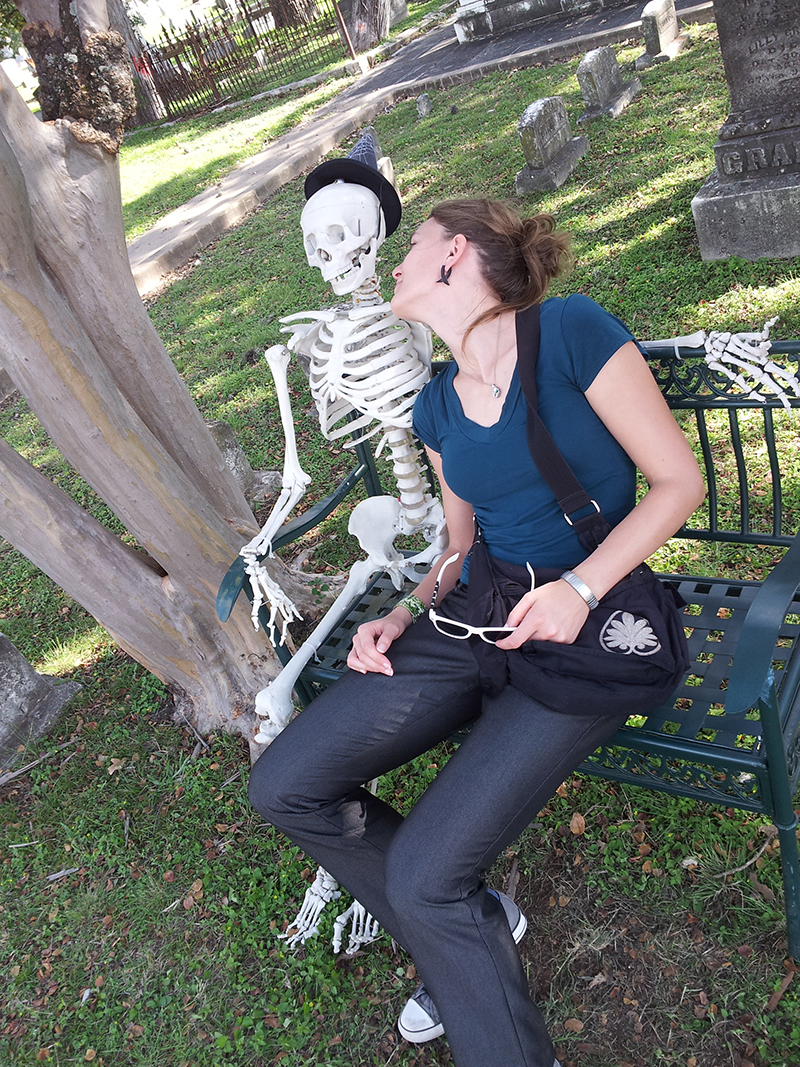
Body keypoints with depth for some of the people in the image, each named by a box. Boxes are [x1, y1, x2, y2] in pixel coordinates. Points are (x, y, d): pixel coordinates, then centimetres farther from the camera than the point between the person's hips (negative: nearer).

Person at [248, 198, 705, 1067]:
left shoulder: (568, 331, -10)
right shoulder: (437, 406, 11)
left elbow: (679, 481, -9)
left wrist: (580, 588, -21)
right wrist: (403, 616, 1)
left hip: (590, 627, -7)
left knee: (425, 876, -20)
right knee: (284, 786, -1)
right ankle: (472, 931, 18)